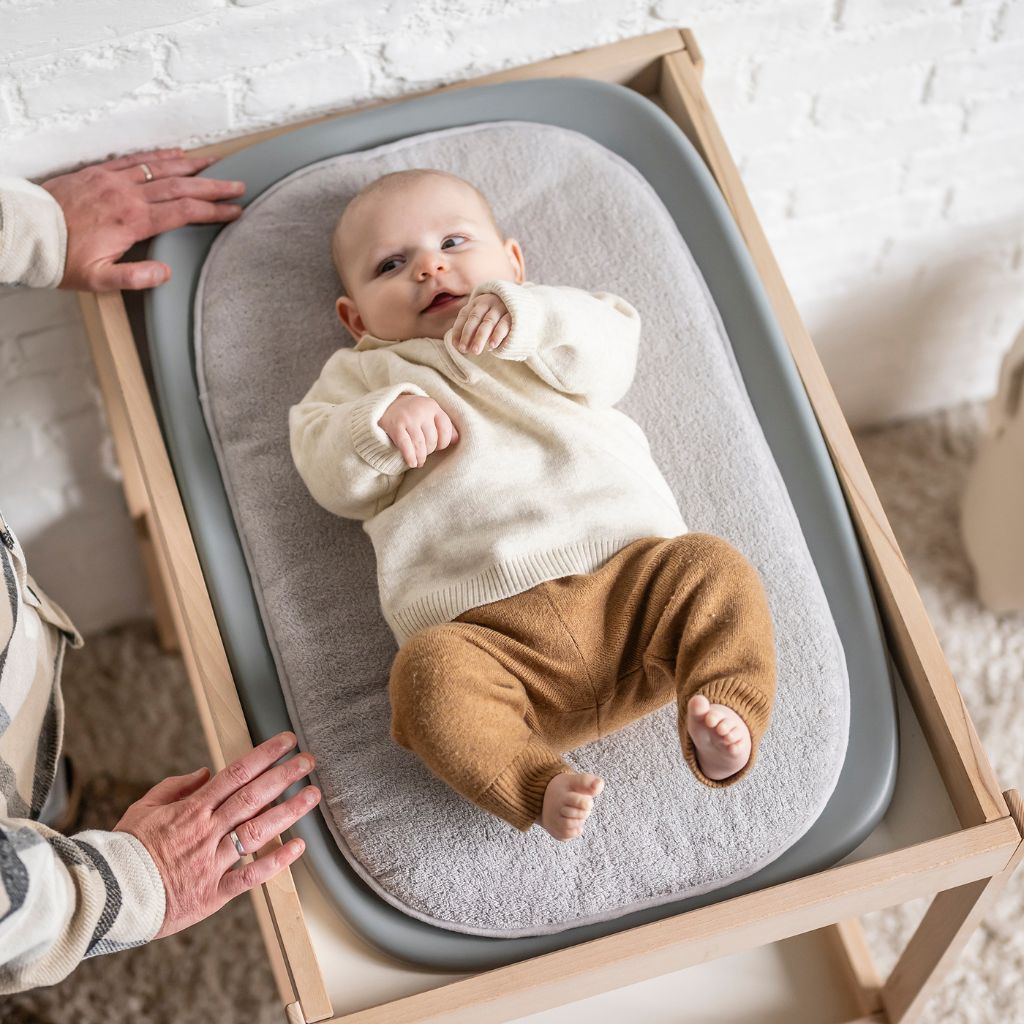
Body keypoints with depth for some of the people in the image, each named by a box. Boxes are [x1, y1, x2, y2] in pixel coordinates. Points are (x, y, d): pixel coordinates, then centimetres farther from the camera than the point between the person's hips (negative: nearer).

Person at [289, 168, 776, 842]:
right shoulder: (364, 376, 28)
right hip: (487, 628, -2)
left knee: (714, 568, -24)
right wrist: (384, 423, -8)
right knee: (429, 674, -32)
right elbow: (334, 480, 12)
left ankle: (723, 724, -29)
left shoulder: (552, 325, 30)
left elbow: (611, 355, 7)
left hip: (626, 567, 2)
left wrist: (522, 314, -9)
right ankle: (536, 785, -36)